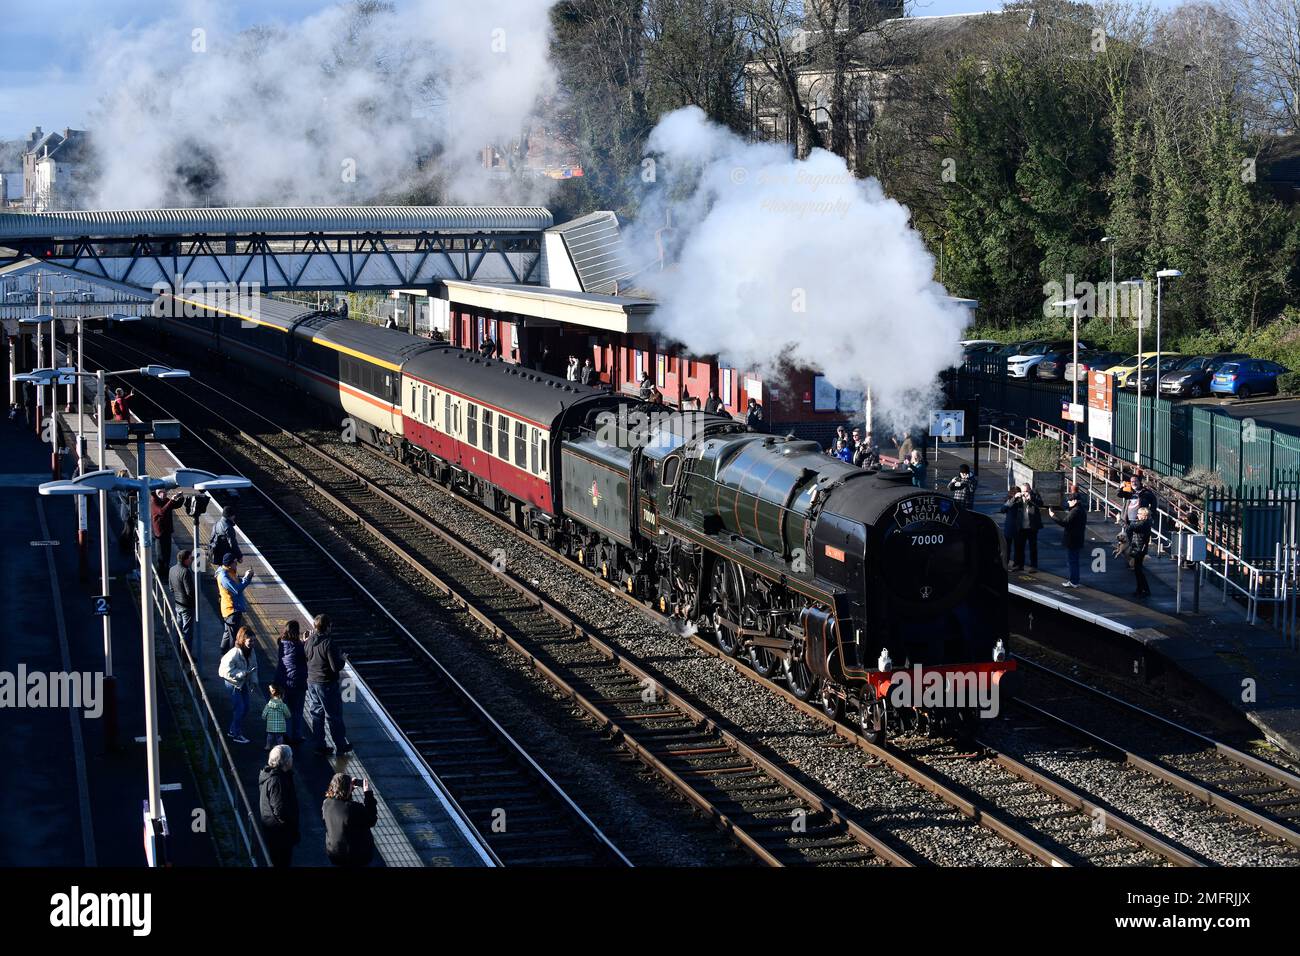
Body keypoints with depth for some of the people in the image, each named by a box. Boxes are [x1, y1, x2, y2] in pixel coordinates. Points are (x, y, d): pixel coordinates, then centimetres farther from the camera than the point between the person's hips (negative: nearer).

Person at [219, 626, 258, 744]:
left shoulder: (251, 652, -2)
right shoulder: (235, 653, -26)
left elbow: (254, 666, 11)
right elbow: (227, 671, -26)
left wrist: (253, 680, 0)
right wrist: (243, 673, -29)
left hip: (243, 683, 8)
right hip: (233, 682, -8)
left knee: (245, 707, 12)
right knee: (239, 708, -8)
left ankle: (232, 730, 28)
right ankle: (236, 734, 4)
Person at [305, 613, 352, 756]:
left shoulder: (309, 642, 0)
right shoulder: (329, 643, -22)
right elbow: (336, 666, -22)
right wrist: (343, 660, -1)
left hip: (311, 682, 6)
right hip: (327, 684, -6)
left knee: (316, 715, 14)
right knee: (334, 716, 7)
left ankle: (318, 745, 18)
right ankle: (341, 745, 16)